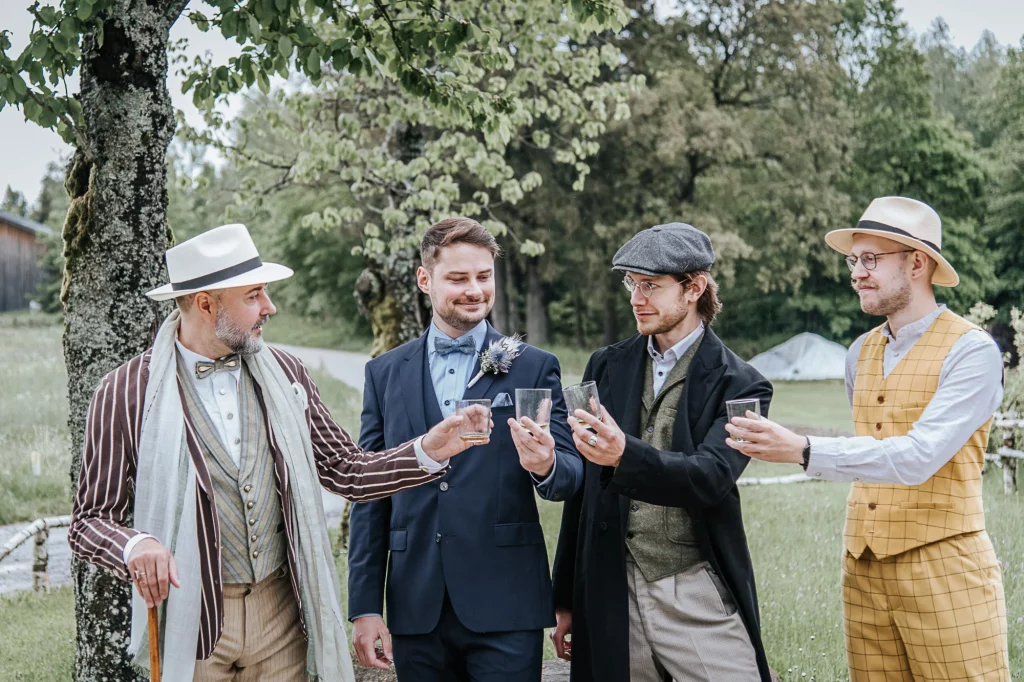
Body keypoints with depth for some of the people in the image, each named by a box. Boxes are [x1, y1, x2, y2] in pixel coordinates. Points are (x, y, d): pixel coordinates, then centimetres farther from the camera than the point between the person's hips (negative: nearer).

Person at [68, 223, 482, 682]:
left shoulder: (283, 374, 6)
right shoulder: (127, 392, -7)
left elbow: (345, 469, 10)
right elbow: (89, 522, -5)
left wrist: (427, 452, -5)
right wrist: (135, 545, -26)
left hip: (283, 617, 3)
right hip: (191, 623, -3)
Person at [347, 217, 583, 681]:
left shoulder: (535, 367, 3)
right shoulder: (385, 373, 8)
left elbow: (572, 476, 0)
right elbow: (370, 496, 9)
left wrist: (547, 466, -24)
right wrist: (364, 607, 4)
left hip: (505, 608, -2)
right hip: (416, 611, 2)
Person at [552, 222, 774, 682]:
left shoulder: (738, 385, -2)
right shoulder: (608, 367, 9)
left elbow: (710, 478, -18)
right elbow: (582, 489, 12)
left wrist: (625, 456, -36)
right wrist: (567, 599, 13)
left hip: (699, 599, -3)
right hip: (613, 597, 3)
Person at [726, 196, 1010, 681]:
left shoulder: (971, 350, -10)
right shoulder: (861, 353, 11)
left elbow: (917, 458, -22)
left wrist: (802, 451, -28)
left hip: (943, 569, -6)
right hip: (864, 569, 6)